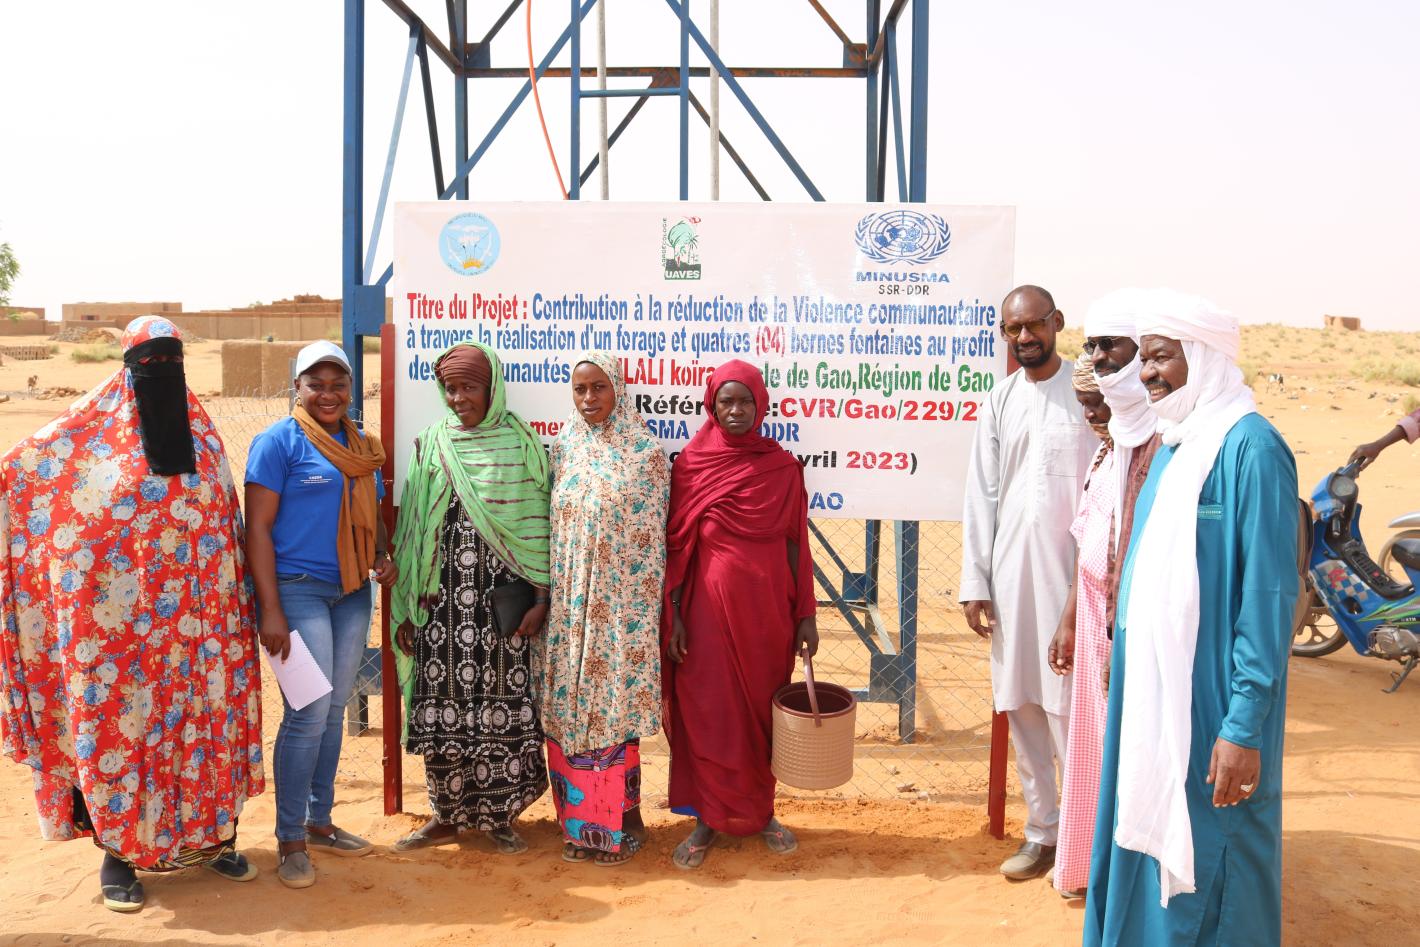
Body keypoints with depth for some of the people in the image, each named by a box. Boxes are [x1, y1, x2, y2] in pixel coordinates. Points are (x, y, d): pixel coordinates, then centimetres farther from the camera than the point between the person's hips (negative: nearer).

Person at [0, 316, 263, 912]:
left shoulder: (201, 434, 9)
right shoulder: (87, 434, -1)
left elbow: (227, 522, 12)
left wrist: (235, 597, 10)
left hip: (193, 618, 3)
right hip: (116, 620, -3)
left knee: (203, 718, 8)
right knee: (116, 721, 3)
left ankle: (210, 835, 22)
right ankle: (118, 851, 16)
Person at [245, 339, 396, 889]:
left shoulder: (363, 446, 13)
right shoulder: (279, 441, -6)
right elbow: (258, 527, -10)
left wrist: (383, 555, 1)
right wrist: (270, 610, -16)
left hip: (353, 592, 6)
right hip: (298, 590, -6)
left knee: (334, 711, 12)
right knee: (308, 715, -6)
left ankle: (319, 822, 26)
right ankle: (290, 841, 8)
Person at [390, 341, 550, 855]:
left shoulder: (520, 442, 3)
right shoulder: (431, 443, 8)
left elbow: (538, 522, 2)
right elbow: (414, 526, 8)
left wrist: (541, 597, -4)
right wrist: (406, 608, 5)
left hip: (500, 594, -2)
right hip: (444, 593, 2)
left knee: (503, 698, 0)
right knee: (442, 700, 3)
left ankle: (500, 814, 16)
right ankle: (447, 814, 19)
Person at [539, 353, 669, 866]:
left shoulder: (646, 453, -4)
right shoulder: (563, 448, 8)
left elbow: (652, 538, -5)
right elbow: (551, 526, 11)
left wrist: (647, 610, -7)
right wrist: (545, 597, 8)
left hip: (621, 606, -4)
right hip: (568, 605, 4)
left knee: (615, 706, 0)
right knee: (568, 707, 8)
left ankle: (620, 822, 16)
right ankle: (579, 821, 22)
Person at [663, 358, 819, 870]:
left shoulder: (783, 467, 1)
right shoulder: (690, 464, -3)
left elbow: (796, 544, 4)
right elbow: (675, 545, -2)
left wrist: (806, 615, 3)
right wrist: (671, 616, -6)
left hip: (768, 609, 2)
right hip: (709, 607, -1)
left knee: (763, 712, 11)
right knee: (707, 715, 5)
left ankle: (760, 811, 28)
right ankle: (709, 817, 20)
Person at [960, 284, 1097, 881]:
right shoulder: (1001, 401, 10)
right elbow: (981, 495, 9)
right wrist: (974, 581, 4)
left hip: (1075, 572, -4)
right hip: (1010, 569, 5)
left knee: (1071, 707, -3)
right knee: (1020, 707, 10)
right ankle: (1042, 831, 23)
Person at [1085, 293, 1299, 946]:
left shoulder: (1250, 448, -16)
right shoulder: (1173, 446, 10)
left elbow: (1269, 596, -19)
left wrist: (1245, 726, -20)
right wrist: (1120, 640, 17)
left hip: (1211, 700, -8)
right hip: (1151, 690, 8)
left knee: (1207, 855, 6)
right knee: (1148, 833, 18)